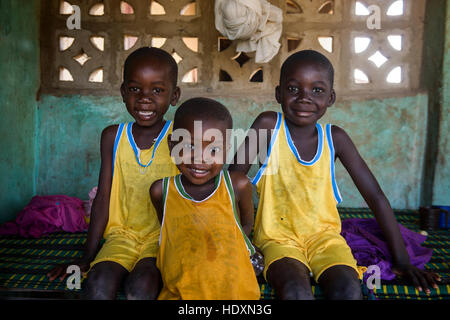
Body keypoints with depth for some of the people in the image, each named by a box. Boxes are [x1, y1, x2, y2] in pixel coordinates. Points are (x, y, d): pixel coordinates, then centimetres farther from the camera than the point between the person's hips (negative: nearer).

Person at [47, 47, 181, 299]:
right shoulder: (113, 137, 4)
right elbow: (104, 197, 6)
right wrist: (88, 257, 5)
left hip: (164, 235, -2)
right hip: (122, 233, 3)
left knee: (142, 284, -29)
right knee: (99, 282, -25)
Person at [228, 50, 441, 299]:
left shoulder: (334, 138, -2)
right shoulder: (268, 125, -8)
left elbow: (375, 196, 1)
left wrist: (402, 260, -1)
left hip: (324, 235, 2)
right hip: (278, 237, -2)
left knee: (348, 289, -27)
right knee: (296, 291, -32)